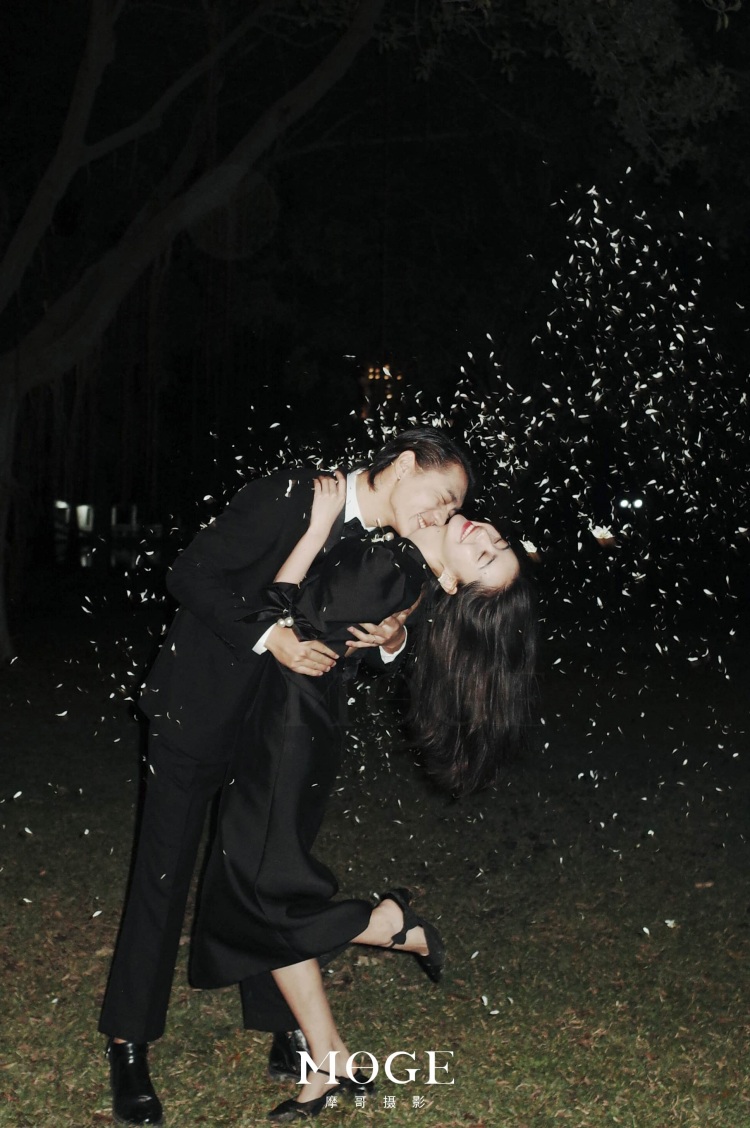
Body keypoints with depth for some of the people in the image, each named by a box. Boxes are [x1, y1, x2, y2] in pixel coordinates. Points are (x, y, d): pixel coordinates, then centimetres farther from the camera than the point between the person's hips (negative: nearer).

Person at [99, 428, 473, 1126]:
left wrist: (393, 640, -16)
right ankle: (128, 1043, 14)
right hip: (198, 711, -6)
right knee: (164, 874, 1)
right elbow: (191, 574, -20)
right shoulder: (292, 497, -19)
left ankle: (282, 1023, 26)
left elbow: (369, 657, 6)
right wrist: (267, 637, -28)